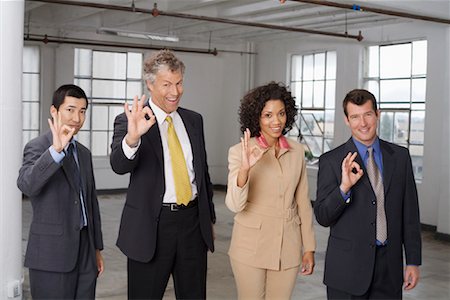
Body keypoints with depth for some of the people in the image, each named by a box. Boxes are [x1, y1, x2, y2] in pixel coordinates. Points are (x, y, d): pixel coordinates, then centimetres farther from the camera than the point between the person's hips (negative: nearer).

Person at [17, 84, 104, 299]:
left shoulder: (84, 153, 14)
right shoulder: (38, 147, -7)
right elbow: (26, 185, -27)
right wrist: (56, 150, -39)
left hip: (84, 251, 6)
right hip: (52, 253, -6)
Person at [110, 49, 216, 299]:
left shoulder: (194, 120, 9)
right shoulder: (129, 121, -7)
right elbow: (119, 166, -24)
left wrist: (209, 217, 17)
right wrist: (132, 137, -44)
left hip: (194, 222, 5)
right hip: (152, 225, -4)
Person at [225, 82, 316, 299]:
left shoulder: (297, 151, 2)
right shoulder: (240, 152, -9)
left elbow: (303, 202, 7)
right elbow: (235, 205, -18)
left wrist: (309, 248, 7)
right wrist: (244, 170, -33)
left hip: (288, 247, 3)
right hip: (251, 246, -3)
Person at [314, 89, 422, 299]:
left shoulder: (400, 156, 4)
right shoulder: (331, 161, -6)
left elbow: (410, 213, 7)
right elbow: (322, 217, -7)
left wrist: (413, 261, 5)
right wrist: (344, 187, -22)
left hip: (389, 265, 3)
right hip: (347, 266, -2)